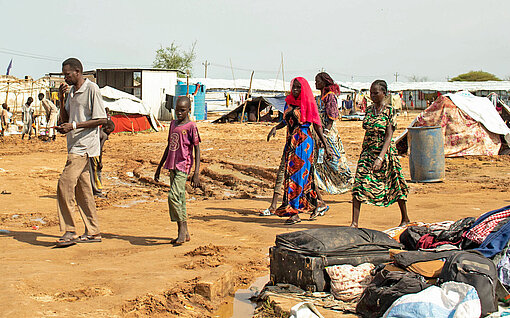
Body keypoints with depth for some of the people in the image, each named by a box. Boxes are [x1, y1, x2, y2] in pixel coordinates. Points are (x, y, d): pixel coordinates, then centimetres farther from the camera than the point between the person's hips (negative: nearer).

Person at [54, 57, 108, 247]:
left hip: (84, 146, -9)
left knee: (65, 185, -14)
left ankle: (70, 231, -8)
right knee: (82, 189, 9)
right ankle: (93, 232, 14)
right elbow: (65, 118, 20)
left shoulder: (92, 89, -10)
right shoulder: (71, 91, 16)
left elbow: (102, 119, -13)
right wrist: (61, 99, 4)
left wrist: (74, 126, -19)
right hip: (75, 146, 9)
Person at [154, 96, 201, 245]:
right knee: (180, 199, 10)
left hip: (183, 166, -7)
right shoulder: (173, 124, 13)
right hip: (172, 166, 7)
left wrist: (196, 173, -15)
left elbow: (197, 150, -9)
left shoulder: (191, 126, -8)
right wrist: (159, 167, 22)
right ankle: (184, 233, 16)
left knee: (173, 196, -19)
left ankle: (182, 229, -8)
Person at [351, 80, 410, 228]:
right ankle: (354, 223, -11)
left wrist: (381, 157, -24)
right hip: (367, 152, 4)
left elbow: (388, 137, -15)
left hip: (385, 151, -4)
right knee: (359, 185, -10)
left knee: (395, 185, 9)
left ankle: (405, 218, 29)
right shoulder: (368, 110, 8)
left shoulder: (390, 111, -8)